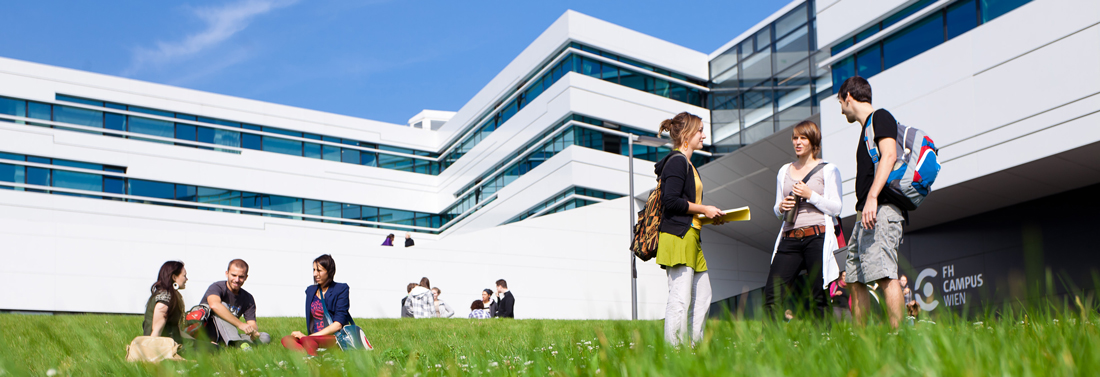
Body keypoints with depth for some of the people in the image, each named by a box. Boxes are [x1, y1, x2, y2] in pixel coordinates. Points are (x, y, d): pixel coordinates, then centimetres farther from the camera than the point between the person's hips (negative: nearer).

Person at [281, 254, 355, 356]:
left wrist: (309, 336, -15)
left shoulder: (341, 289, 0)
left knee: (307, 341, -36)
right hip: (315, 337, 6)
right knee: (286, 339, -25)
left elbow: (338, 324, -9)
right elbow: (310, 321, 20)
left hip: (336, 338, -6)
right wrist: (306, 336, -2)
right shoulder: (310, 290, 18)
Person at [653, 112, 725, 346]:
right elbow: (671, 201, -18)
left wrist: (711, 216, 14)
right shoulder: (677, 161, -8)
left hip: (691, 238, 11)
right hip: (678, 237, -11)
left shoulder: (687, 163, 23)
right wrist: (703, 209, -10)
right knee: (680, 298, -11)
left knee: (702, 296, 10)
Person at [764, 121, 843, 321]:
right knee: (771, 293, -6)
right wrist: (781, 207, 0)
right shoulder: (784, 171, 20)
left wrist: (811, 195, -12)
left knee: (818, 297, -4)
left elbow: (836, 208, -1)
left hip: (818, 237, -4)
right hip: (789, 239, 4)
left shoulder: (828, 170, 6)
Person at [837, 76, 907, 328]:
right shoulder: (867, 127, 27)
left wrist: (872, 197, -25)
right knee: (855, 279, 7)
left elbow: (889, 155, -16)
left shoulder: (880, 117, 1)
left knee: (884, 274, -18)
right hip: (866, 214, 10)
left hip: (881, 209, -10)